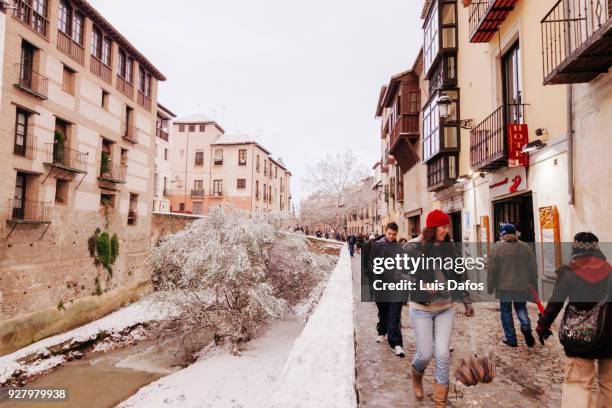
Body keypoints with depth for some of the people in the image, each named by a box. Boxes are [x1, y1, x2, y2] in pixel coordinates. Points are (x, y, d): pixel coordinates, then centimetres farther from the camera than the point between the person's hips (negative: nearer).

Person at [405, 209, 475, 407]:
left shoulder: (449, 247, 2)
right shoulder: (414, 246, -11)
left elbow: (458, 276, 12)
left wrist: (467, 301, 15)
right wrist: (420, 284, -22)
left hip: (445, 308, 3)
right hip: (422, 308, -3)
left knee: (443, 354, 1)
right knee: (426, 353, 4)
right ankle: (416, 374, 40)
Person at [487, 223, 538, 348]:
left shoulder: (498, 248, -8)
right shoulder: (526, 247, 2)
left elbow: (492, 269, -6)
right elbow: (533, 268, 6)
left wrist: (490, 287, 3)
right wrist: (534, 286, 16)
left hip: (504, 287, -3)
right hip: (522, 287, 3)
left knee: (506, 312, 9)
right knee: (521, 308, 21)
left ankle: (511, 339, 13)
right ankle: (526, 327, -4)